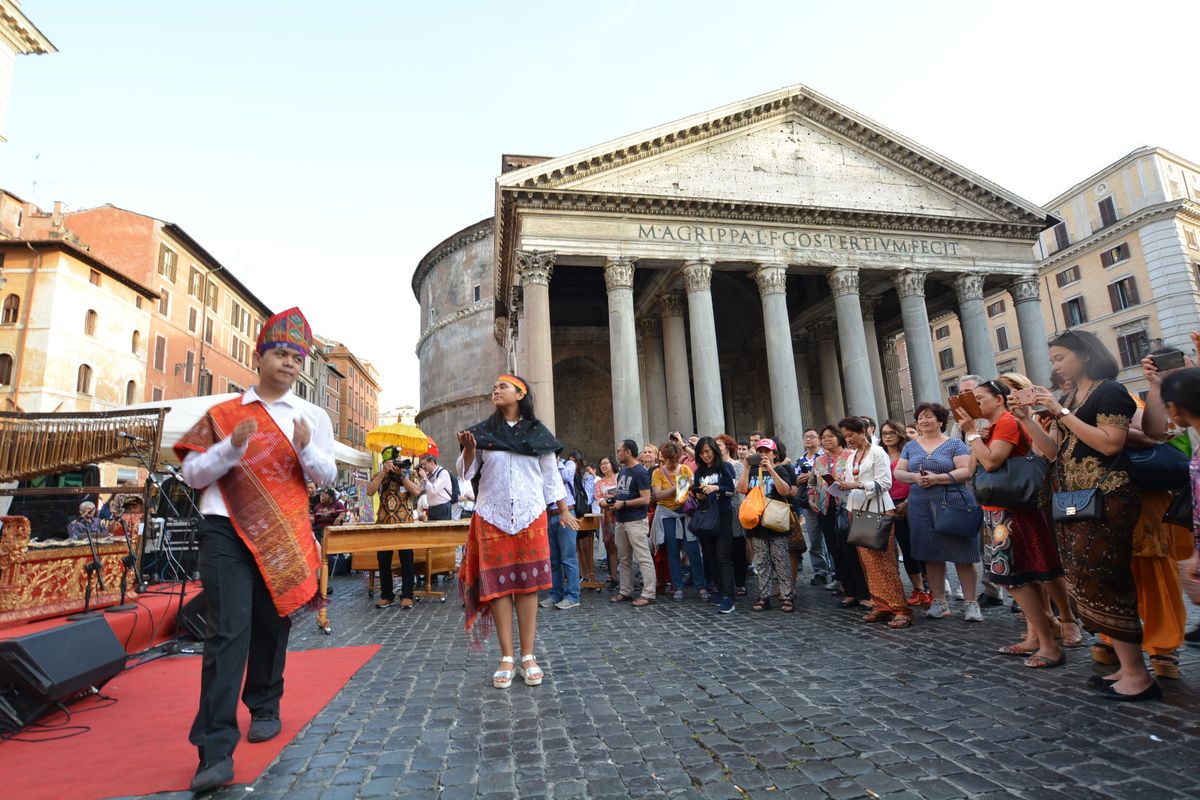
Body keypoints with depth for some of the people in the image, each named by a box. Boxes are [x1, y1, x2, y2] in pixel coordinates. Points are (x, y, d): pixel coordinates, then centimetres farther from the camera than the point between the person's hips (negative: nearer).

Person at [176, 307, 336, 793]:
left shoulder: (313, 417, 7)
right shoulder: (223, 414, 6)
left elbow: (326, 476, -1)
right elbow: (192, 474, 2)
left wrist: (306, 448, -21)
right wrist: (232, 447, -15)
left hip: (284, 535, 1)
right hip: (227, 533, -1)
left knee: (272, 626, 10)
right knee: (228, 631, -10)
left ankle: (264, 709, 32)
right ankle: (216, 749, -6)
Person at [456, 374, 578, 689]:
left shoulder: (538, 433, 7)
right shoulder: (482, 432, 6)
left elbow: (551, 475, 12)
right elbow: (465, 473, 6)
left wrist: (564, 510, 9)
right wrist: (468, 449, -13)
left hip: (530, 516, 0)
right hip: (492, 517, 0)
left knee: (528, 583, 0)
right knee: (498, 584, 0)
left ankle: (528, 657, 8)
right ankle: (507, 657, 8)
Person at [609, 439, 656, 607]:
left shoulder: (640, 472, -12)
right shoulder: (622, 470, 13)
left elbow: (645, 499, -17)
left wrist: (623, 503, -16)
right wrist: (613, 498, 4)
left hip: (636, 521, -9)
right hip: (621, 520, 9)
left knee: (643, 558, -4)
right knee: (623, 559, 14)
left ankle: (648, 594, 1)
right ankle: (625, 591, 24)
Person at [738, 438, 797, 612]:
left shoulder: (780, 470, 1)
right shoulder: (753, 471, 12)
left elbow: (786, 491, -16)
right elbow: (742, 489, -3)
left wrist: (770, 469, -21)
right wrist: (746, 467, -8)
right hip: (757, 523, 4)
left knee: (781, 561, 0)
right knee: (761, 562, 8)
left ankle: (787, 597, 7)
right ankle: (764, 596, 15)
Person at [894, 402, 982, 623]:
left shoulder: (955, 444, 2)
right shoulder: (911, 446, 13)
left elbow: (966, 471, -9)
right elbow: (898, 472, 10)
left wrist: (937, 478, -19)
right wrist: (914, 477, -11)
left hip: (954, 504, -3)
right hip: (921, 506, 4)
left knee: (962, 555, -1)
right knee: (931, 555, 7)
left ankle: (971, 603, 10)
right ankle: (939, 602, 18)